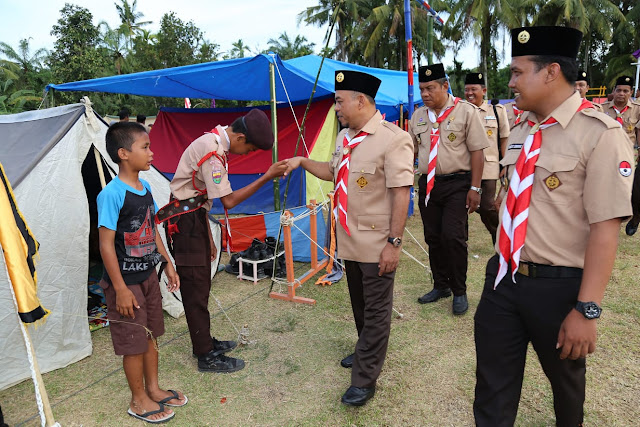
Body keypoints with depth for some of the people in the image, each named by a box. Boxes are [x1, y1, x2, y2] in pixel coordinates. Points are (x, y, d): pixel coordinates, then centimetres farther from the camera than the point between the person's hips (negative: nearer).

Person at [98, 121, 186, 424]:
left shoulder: (145, 188, 3)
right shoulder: (112, 194, -21)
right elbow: (106, 245, -20)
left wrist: (168, 263, 14)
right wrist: (120, 289, -18)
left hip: (148, 276, 8)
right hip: (126, 282, -8)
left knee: (150, 335, 19)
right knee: (134, 342, 7)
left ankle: (153, 389, 38)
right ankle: (139, 401, 27)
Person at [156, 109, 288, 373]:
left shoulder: (214, 142, 8)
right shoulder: (212, 151, -23)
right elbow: (228, 201, -23)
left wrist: (208, 237, 16)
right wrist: (267, 177, -22)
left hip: (194, 216, 10)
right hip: (184, 221, -10)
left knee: (201, 284, 17)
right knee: (196, 288, -1)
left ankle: (205, 342, 31)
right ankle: (206, 356, 11)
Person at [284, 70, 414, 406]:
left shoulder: (393, 139, -17)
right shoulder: (344, 138, 9)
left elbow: (400, 193, -19)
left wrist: (394, 242, -20)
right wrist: (303, 162, 14)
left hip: (376, 243, -8)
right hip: (349, 239, 8)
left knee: (375, 310, 5)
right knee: (359, 303, 22)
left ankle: (365, 379, 16)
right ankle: (368, 351, 43)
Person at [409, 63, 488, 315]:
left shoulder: (465, 111, -5)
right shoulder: (418, 116, 10)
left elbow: (477, 152, -7)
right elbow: (411, 151, 17)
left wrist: (475, 188, -12)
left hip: (457, 183, -5)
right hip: (427, 183, 5)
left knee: (453, 236, -10)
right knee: (433, 237, 10)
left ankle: (459, 292, 8)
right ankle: (441, 286, 27)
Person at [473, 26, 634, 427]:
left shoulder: (601, 134, -16)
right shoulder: (521, 129, 6)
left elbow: (605, 228, -19)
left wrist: (586, 311, -20)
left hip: (558, 287, -5)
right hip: (504, 277, 5)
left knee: (566, 379, 24)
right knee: (492, 389, 13)